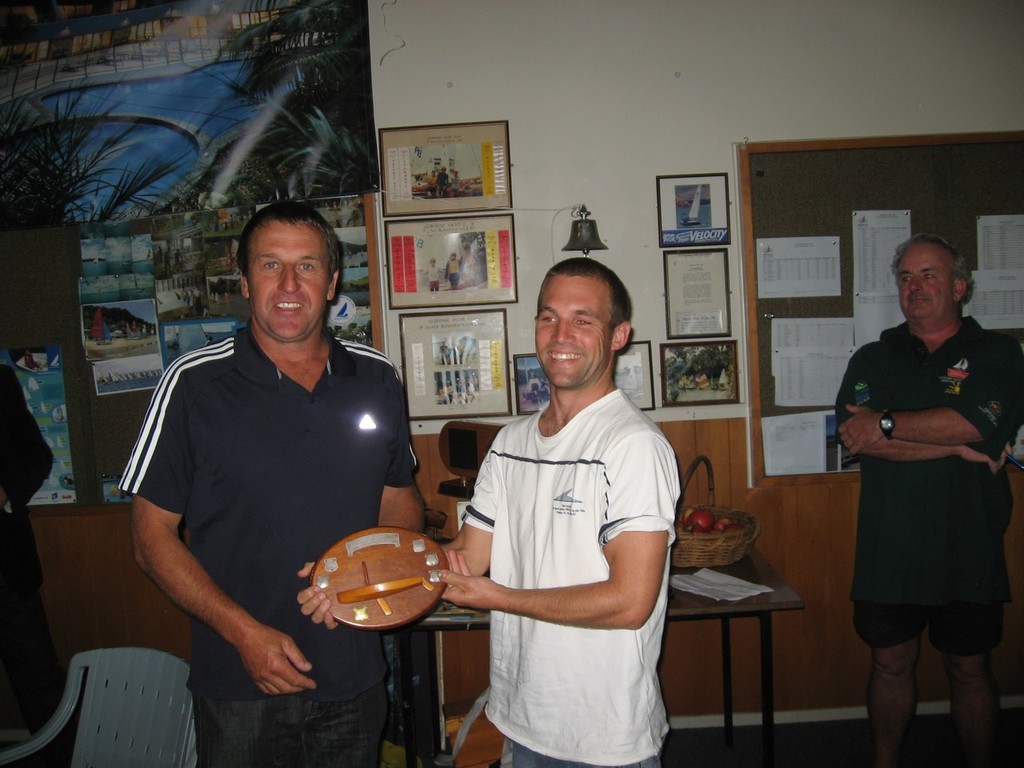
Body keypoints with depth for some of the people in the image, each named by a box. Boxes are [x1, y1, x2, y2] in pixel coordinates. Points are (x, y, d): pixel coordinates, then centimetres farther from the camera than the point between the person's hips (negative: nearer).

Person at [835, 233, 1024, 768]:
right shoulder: (873, 359, 7)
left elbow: (976, 422, -18)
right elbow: (855, 436, -11)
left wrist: (887, 424, -12)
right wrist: (956, 448, -14)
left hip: (968, 548, -1)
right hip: (888, 548, 2)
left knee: (969, 669, 12)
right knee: (891, 663, 12)